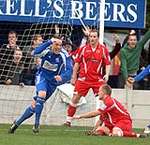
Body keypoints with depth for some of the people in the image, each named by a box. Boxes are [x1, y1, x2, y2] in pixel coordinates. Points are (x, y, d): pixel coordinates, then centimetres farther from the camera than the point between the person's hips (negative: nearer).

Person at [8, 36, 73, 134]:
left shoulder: (63, 56, -12)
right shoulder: (47, 51, -15)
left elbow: (68, 70, -16)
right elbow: (35, 53, -35)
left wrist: (61, 77, -38)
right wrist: (49, 42, -41)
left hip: (53, 82, 2)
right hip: (42, 77, -2)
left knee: (35, 104, 1)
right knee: (42, 94, -33)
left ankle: (17, 122, 17)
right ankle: (36, 124, -27)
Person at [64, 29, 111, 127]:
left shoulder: (103, 49, 1)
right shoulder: (83, 49, 3)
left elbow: (108, 64, 4)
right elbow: (77, 63, 9)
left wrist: (107, 74, -13)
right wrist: (74, 77, 8)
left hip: (98, 79, 0)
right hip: (83, 78, 1)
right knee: (75, 98, 1)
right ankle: (68, 120, 9)